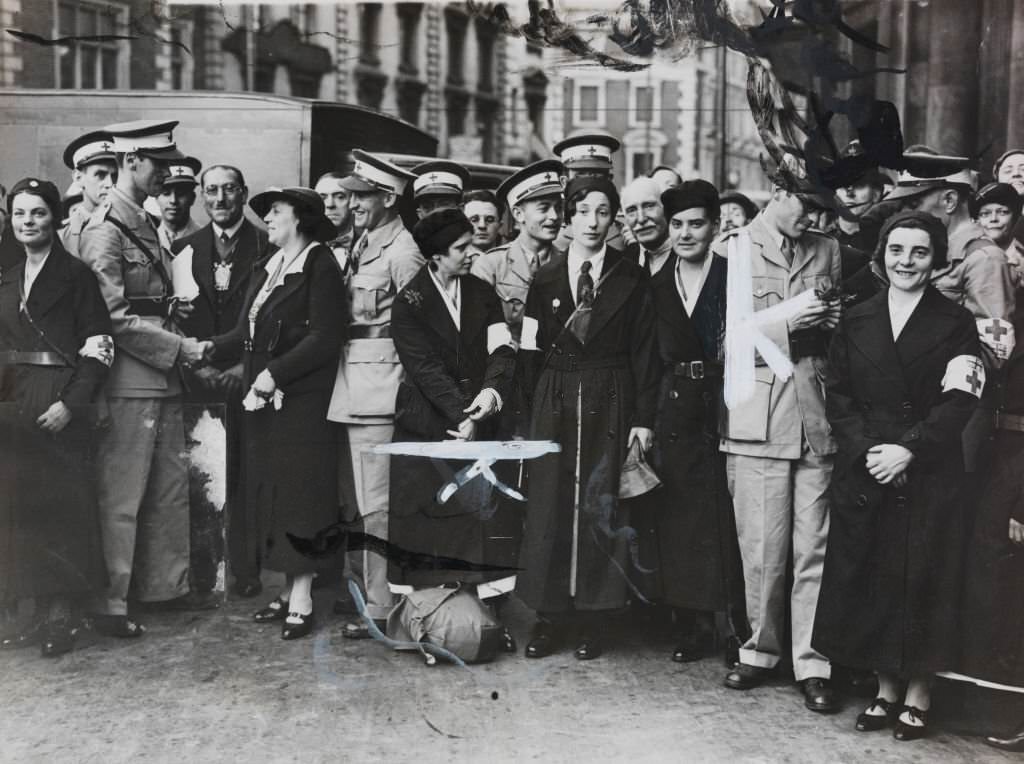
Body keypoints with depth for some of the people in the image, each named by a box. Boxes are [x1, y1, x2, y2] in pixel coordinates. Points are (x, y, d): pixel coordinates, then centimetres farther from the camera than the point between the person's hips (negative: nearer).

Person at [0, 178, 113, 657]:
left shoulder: (76, 275, -5)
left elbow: (98, 349, -10)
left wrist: (69, 403, -18)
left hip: (60, 406, -7)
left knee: (61, 504, -3)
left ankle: (64, 616, 5)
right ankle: (43, 612, 16)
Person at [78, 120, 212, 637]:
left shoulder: (146, 225, 17)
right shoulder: (104, 230, -11)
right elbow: (113, 317, -18)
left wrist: (187, 346, 9)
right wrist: (181, 347, -16)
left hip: (164, 379, 9)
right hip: (129, 382, -9)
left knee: (172, 487, 14)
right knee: (121, 496, -2)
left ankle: (167, 585, 26)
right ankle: (110, 603, 7)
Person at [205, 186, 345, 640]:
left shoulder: (320, 266, -9)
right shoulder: (267, 271, 17)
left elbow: (324, 338, -17)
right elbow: (248, 333, 12)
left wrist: (275, 373, -20)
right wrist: (214, 347, -6)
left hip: (301, 402, -8)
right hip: (263, 401, 8)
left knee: (299, 492, -5)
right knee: (270, 494, 9)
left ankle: (301, 600, 1)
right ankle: (288, 591, 17)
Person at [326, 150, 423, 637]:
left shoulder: (402, 250, -11)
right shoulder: (363, 245, 17)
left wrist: (405, 391, -12)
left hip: (381, 390, -9)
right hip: (354, 390, 9)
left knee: (377, 502, -5)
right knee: (354, 500, 16)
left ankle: (381, 608, 2)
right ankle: (359, 587, 28)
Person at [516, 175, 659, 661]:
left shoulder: (631, 280, 3)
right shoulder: (546, 278, 8)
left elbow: (643, 353, 2)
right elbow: (531, 349, 7)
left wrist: (643, 418, -3)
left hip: (609, 405, -1)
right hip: (554, 403, 1)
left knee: (600, 506, 0)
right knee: (549, 504, 0)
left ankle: (590, 620, 9)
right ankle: (550, 616, 8)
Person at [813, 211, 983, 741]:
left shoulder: (955, 323, 1)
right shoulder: (856, 321, 9)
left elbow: (958, 402, -7)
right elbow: (837, 396, 5)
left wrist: (908, 449, -16)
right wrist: (866, 450, -9)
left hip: (929, 474, -3)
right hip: (862, 473, 3)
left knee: (922, 581, 1)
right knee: (868, 578, 5)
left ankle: (918, 694, 14)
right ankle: (886, 690, 18)